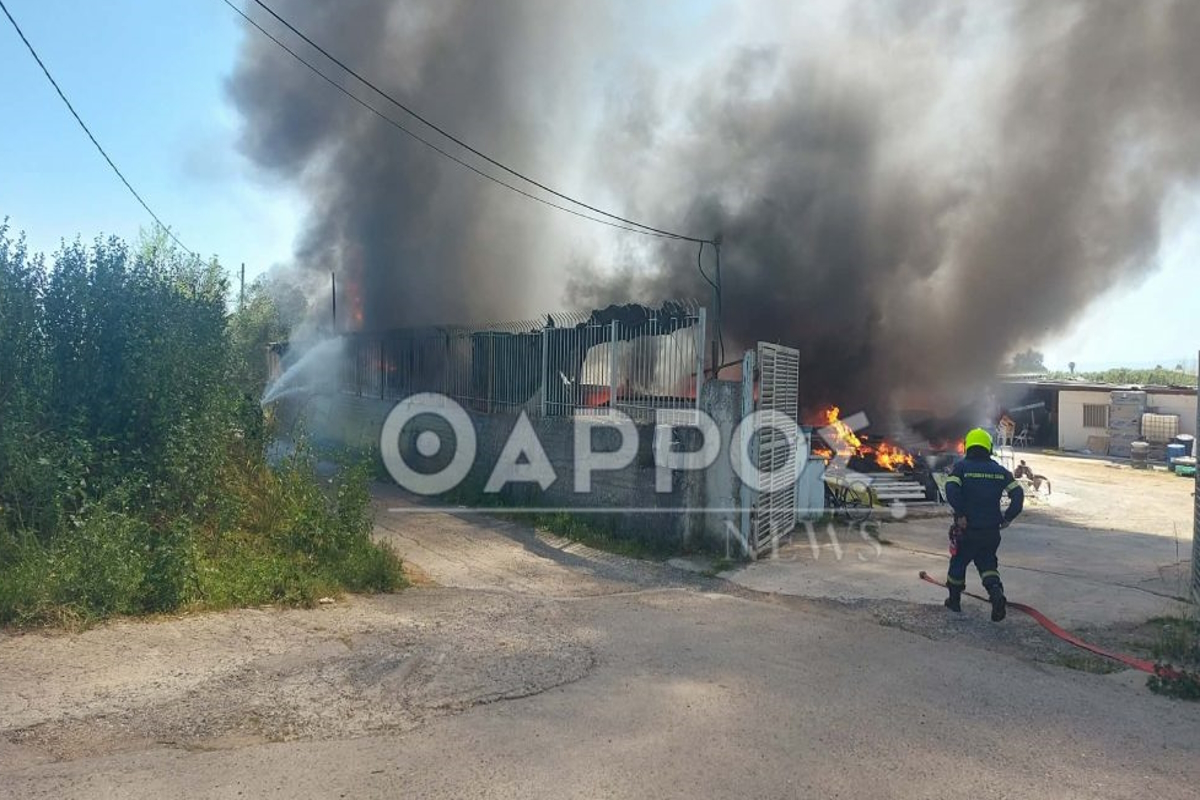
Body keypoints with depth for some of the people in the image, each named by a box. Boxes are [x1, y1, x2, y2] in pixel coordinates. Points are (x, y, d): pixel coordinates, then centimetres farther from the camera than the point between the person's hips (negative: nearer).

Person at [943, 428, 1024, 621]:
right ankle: (996, 592, -11)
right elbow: (1018, 493, 1)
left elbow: (951, 489, -20)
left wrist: (960, 514, -15)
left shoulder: (961, 467, -5)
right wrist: (1008, 517, 4)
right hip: (992, 530, 3)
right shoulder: (1000, 471, 7)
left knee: (958, 563, 16)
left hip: (967, 528, -3)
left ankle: (954, 600, 27)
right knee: (987, 563, 16)